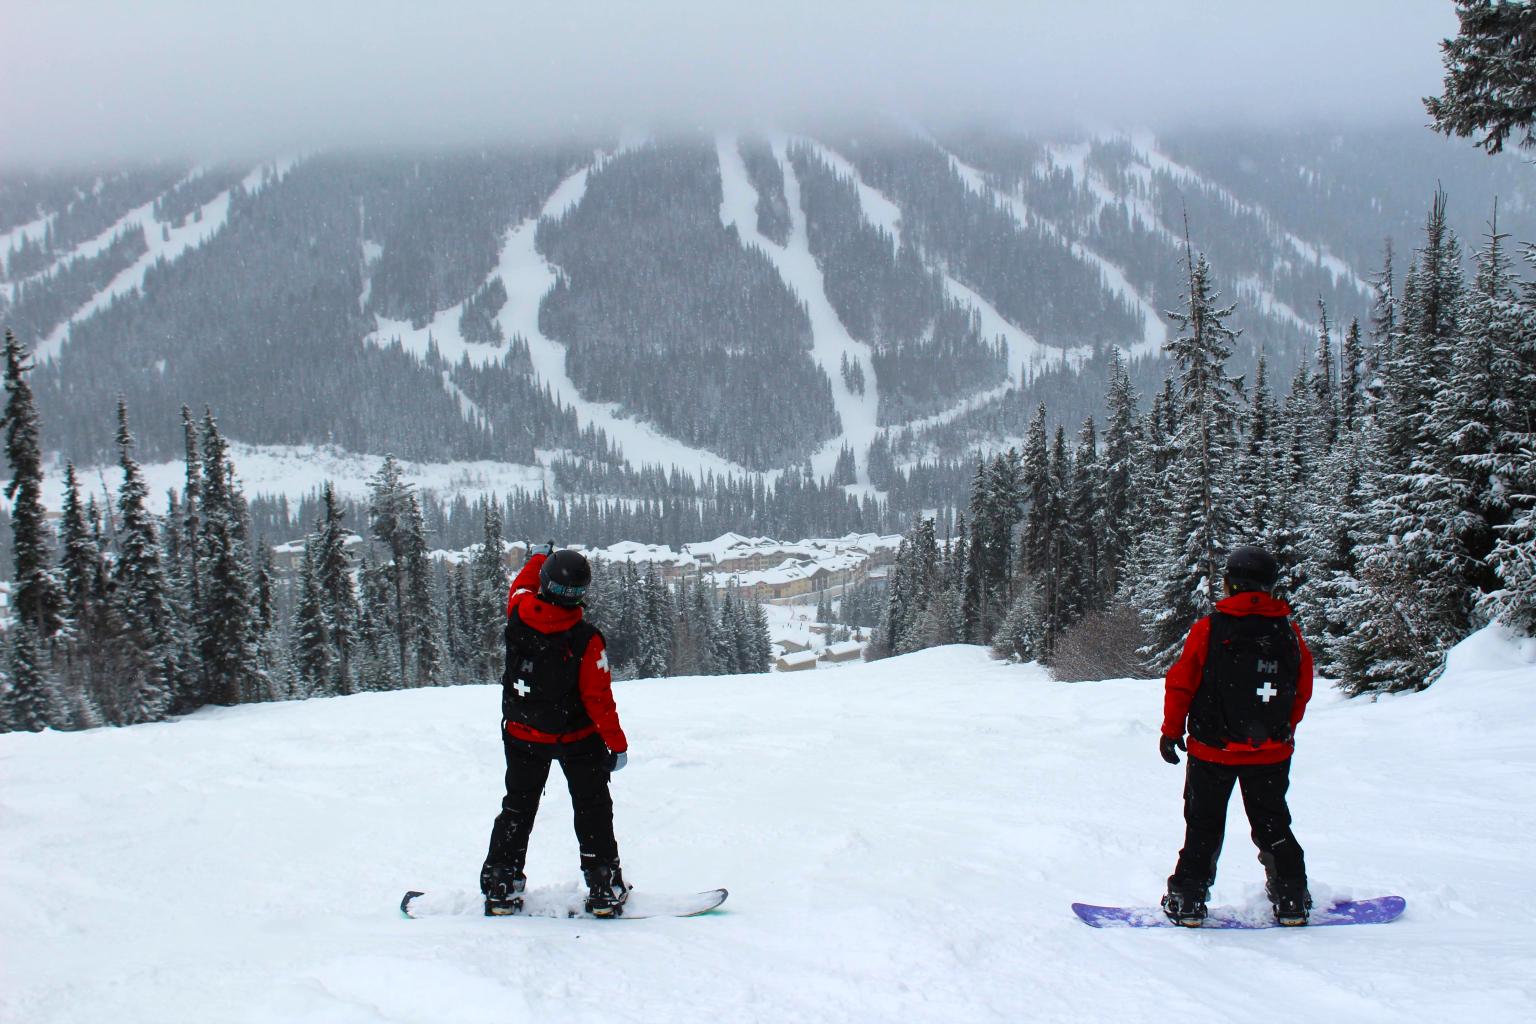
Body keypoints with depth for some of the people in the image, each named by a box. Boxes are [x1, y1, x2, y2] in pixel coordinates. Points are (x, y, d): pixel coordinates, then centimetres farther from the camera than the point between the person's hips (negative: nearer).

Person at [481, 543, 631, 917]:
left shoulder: (519, 614, -17)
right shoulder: (585, 639, -25)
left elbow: (521, 586, 10)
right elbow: (598, 698, -20)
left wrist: (538, 558, 28)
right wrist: (617, 743, -9)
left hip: (523, 736, 3)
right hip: (578, 740, -3)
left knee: (517, 809, 17)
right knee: (593, 810, 11)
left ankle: (501, 888, 17)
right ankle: (605, 890, 11)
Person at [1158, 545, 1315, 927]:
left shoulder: (1208, 630, -11)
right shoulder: (1289, 632, -3)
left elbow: (1180, 683, -6)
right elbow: (1303, 691, 6)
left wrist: (1171, 731, 6)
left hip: (1213, 751, -2)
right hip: (1271, 753, 2)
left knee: (1203, 826, 9)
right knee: (1273, 825, 15)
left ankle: (1188, 900, 7)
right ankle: (1292, 901, 16)